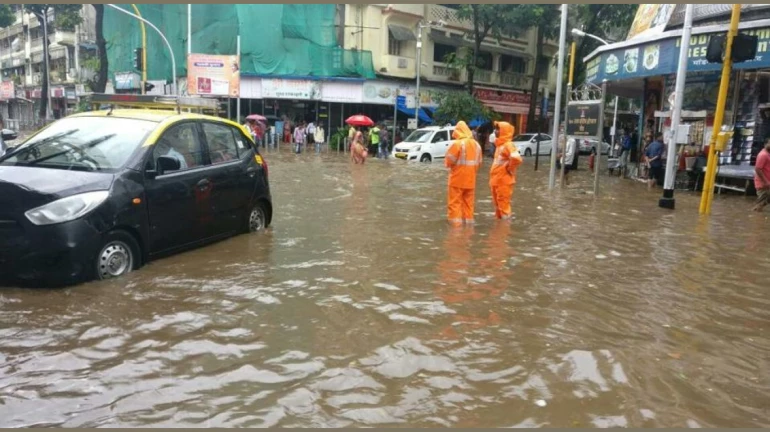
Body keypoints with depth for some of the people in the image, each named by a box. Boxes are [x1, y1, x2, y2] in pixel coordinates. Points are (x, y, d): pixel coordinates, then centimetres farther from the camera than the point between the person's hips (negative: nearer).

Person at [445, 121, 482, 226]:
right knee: (468, 202, 15)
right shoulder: (476, 144, 9)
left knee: (455, 202, -1)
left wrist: (448, 164, 7)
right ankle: (468, 221, 19)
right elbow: (479, 163, 11)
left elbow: (449, 161, -15)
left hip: (457, 179, -6)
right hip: (470, 179, 6)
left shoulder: (456, 144, -14)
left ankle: (456, 223, -4)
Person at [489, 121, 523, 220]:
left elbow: (516, 158, -35)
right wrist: (492, 179, 15)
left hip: (503, 181, -10)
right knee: (497, 205, 18)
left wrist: (510, 169, -19)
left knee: (503, 205, -3)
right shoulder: (499, 144, 14)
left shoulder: (508, 145, -16)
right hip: (496, 181, 10)